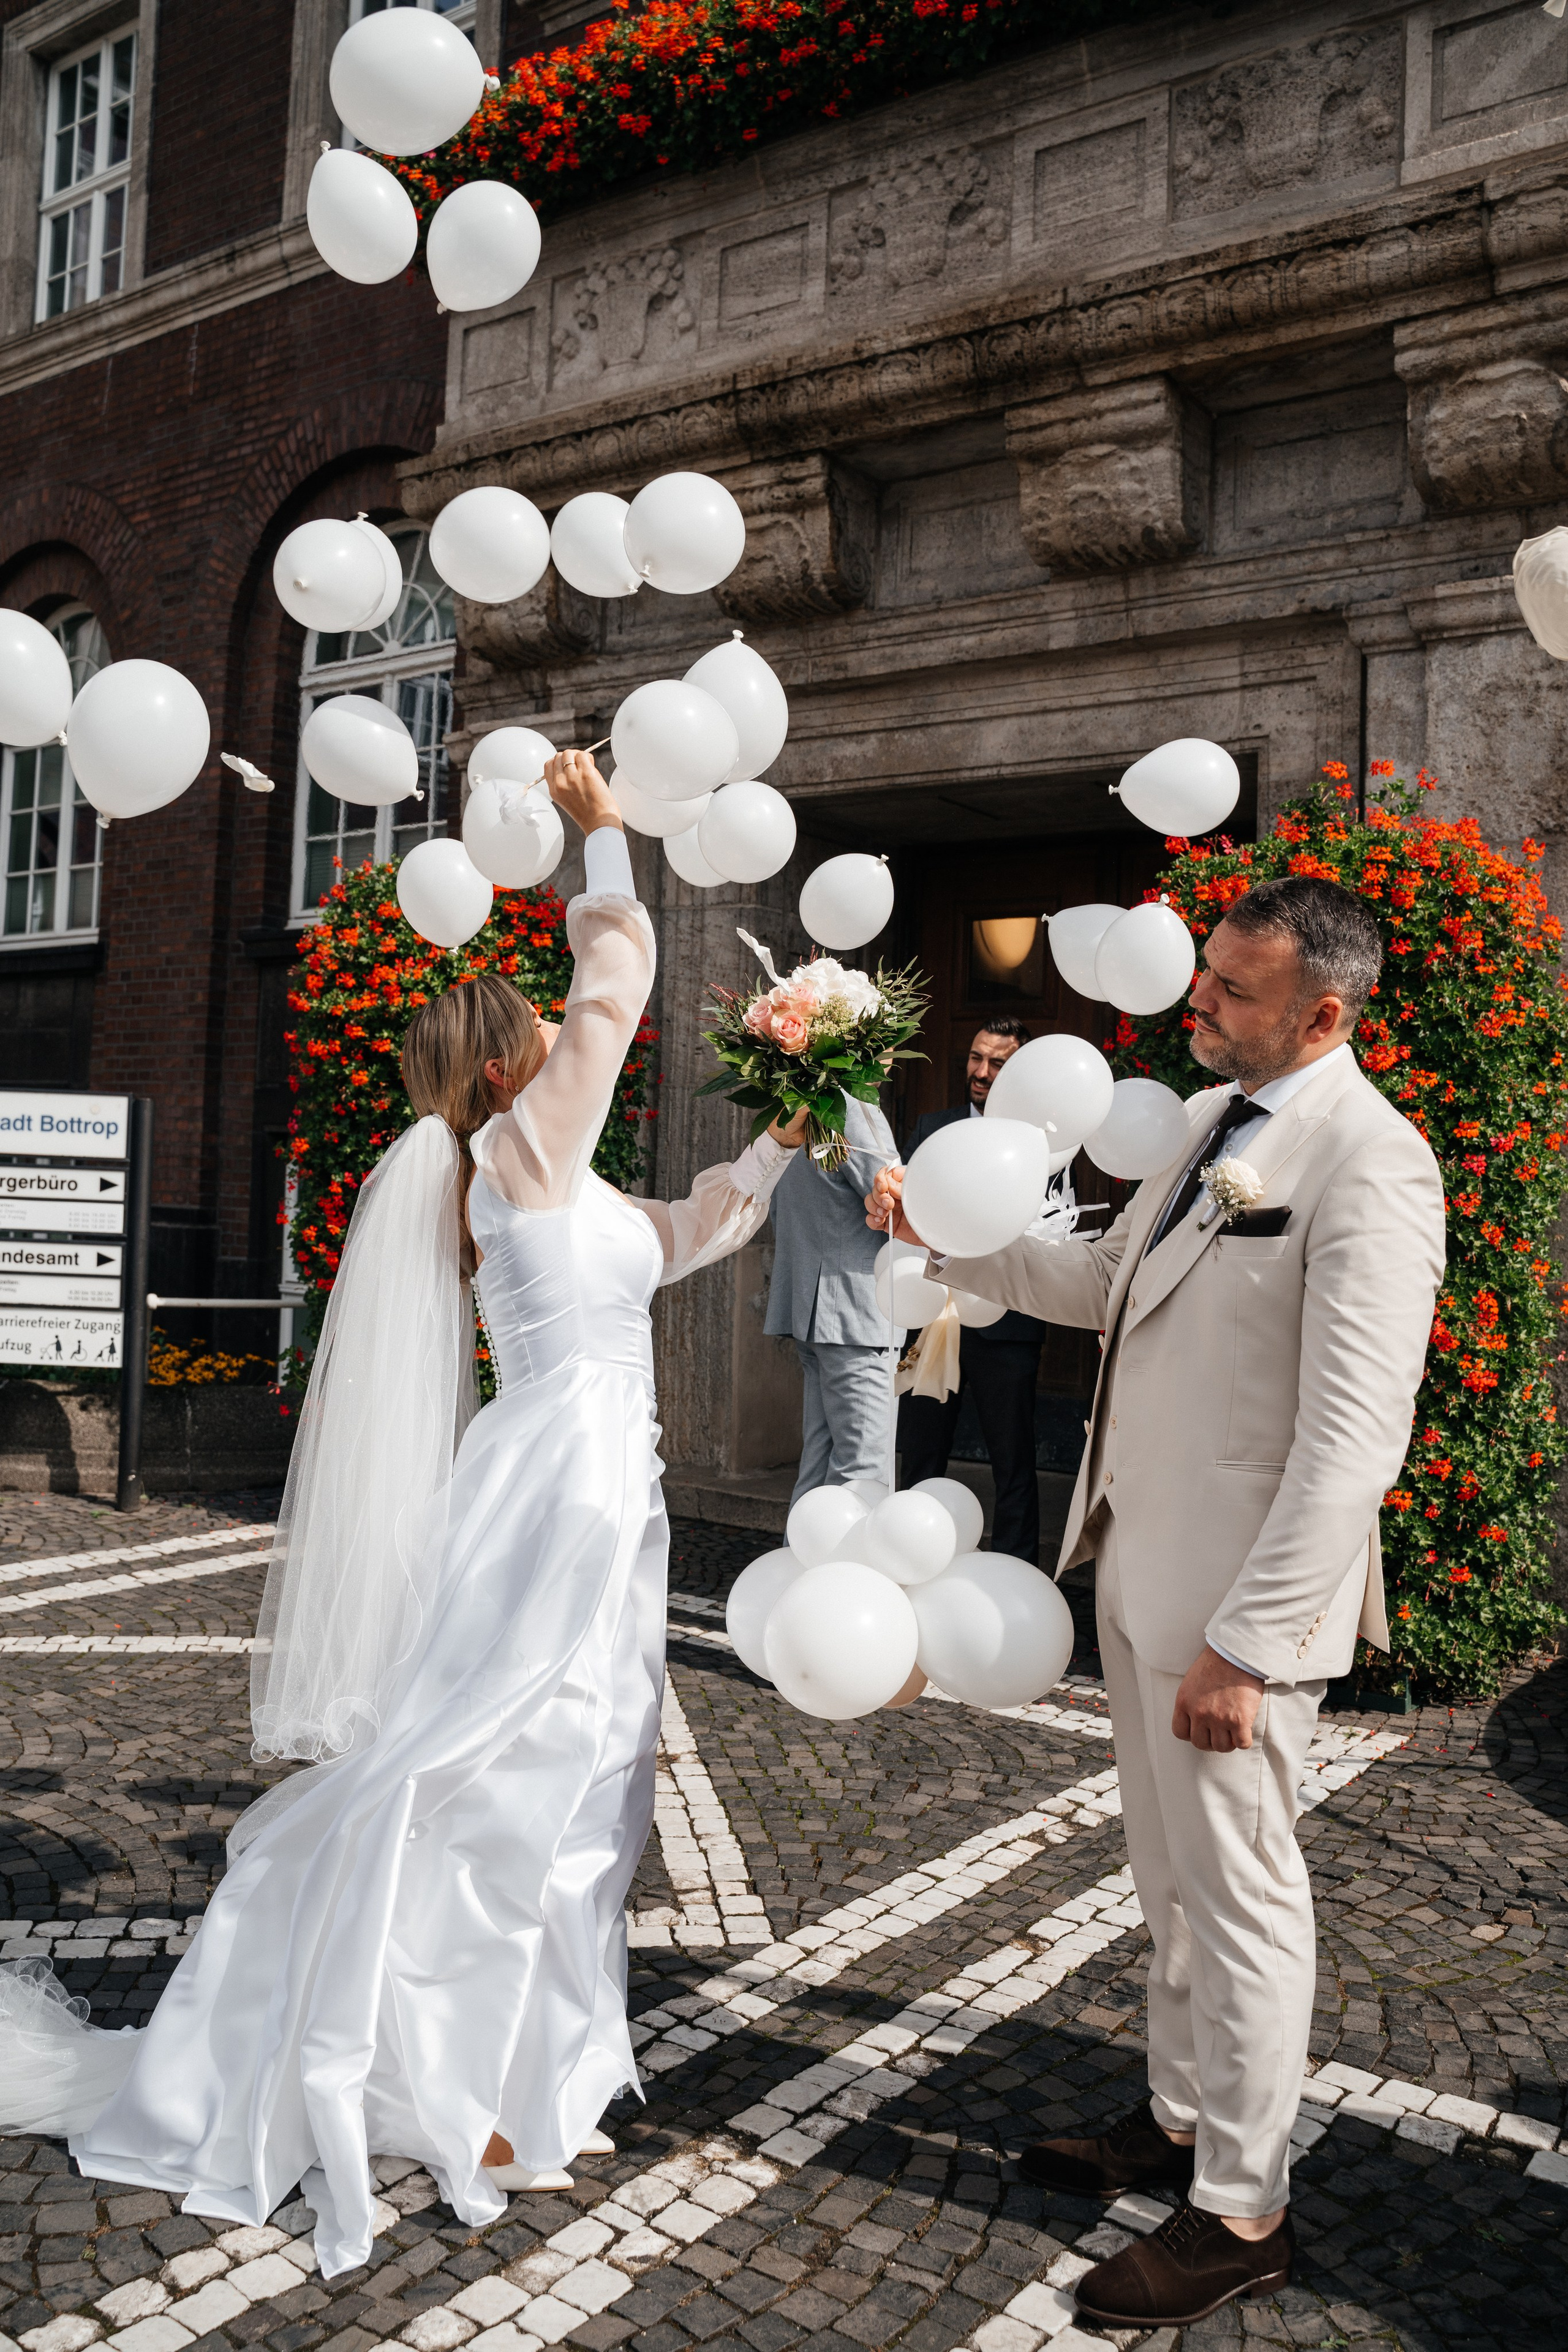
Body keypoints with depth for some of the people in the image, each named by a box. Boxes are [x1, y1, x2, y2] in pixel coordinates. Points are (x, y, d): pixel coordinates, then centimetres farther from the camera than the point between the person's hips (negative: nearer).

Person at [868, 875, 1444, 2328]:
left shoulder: (1368, 1161, -20)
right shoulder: (1210, 1120, 9)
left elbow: (1352, 1439, -24)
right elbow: (1107, 1284, 21)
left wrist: (1243, 1642, -24)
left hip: (1240, 1584, -8)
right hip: (1141, 1556, 8)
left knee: (1236, 1890, 7)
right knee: (1168, 1876, 21)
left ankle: (1242, 2216, 26)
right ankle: (1180, 2120, 41)